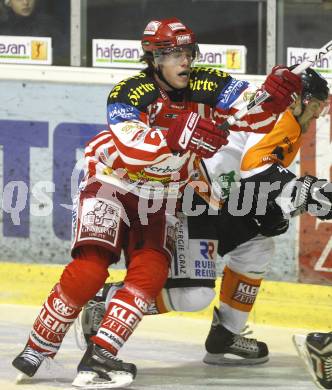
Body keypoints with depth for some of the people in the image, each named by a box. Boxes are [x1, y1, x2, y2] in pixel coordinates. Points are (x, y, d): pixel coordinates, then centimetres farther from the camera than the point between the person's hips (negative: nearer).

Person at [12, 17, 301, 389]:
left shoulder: (208, 85, -10)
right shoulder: (129, 94, -22)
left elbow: (255, 116, -13)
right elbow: (131, 151, -36)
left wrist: (273, 95, -35)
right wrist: (179, 137, -51)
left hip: (160, 199, 4)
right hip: (110, 185, -4)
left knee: (151, 273, -15)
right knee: (90, 269, -19)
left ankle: (99, 357, -15)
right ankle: (37, 350, -7)